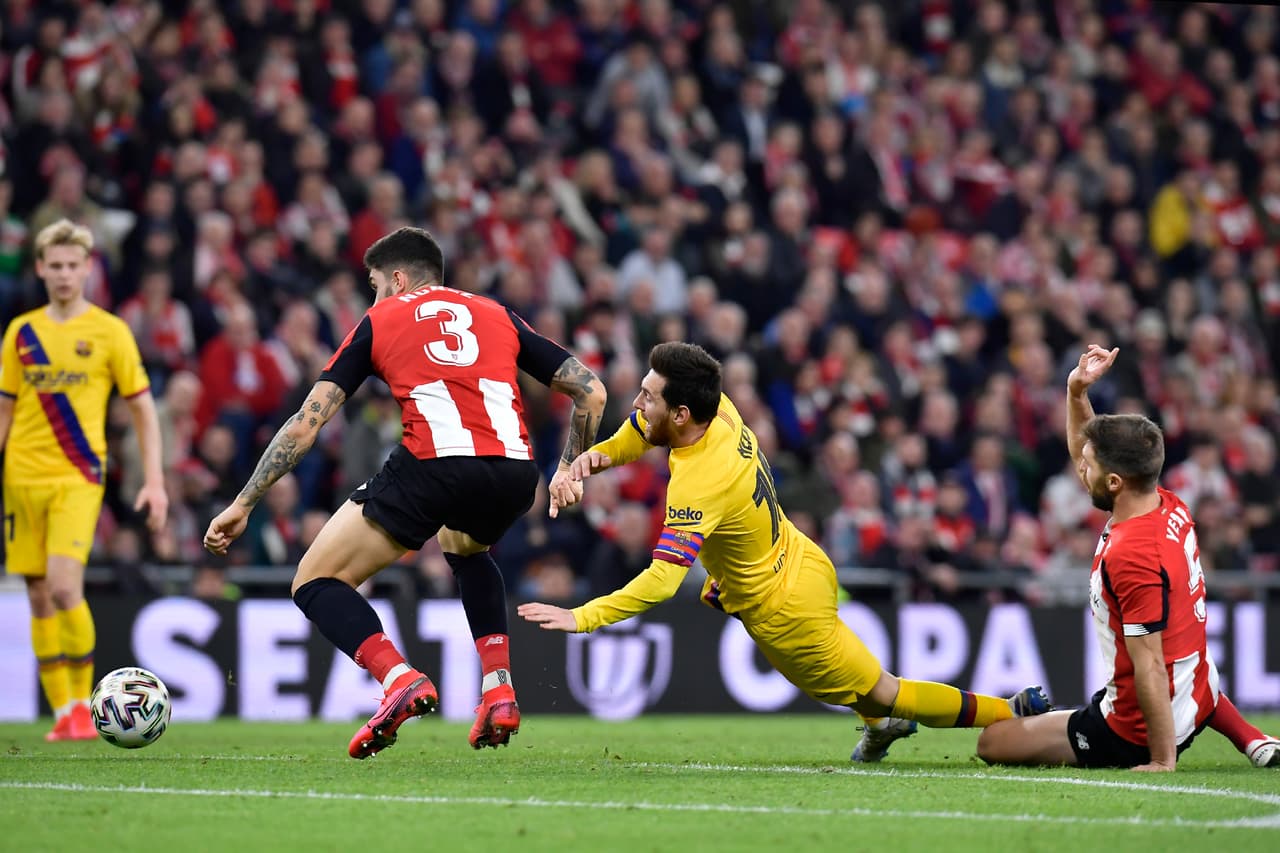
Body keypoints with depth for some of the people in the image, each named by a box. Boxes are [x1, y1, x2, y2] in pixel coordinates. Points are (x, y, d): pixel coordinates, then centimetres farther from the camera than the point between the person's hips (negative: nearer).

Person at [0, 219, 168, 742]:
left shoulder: (109, 332, 1)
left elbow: (143, 410, 3)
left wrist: (154, 482, -4)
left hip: (79, 476, -4)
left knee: (64, 585, -19)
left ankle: (82, 705, -7)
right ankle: (62, 711, 10)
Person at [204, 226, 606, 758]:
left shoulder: (380, 321, 20)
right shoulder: (497, 315, 27)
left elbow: (307, 422, 16)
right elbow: (591, 392, 22)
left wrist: (243, 504, 19)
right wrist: (568, 469, 34)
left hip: (433, 466, -4)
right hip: (514, 473, 4)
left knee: (316, 583, 10)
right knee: (465, 548, 40)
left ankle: (400, 681, -15)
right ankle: (499, 693, 23)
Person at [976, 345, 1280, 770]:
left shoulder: (1130, 558, -30)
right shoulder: (1171, 508, -3)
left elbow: (1150, 667, -28)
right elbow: (1084, 453, 15)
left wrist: (1163, 761, -25)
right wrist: (1077, 391, 4)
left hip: (1132, 735, -8)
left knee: (992, 743, 1)